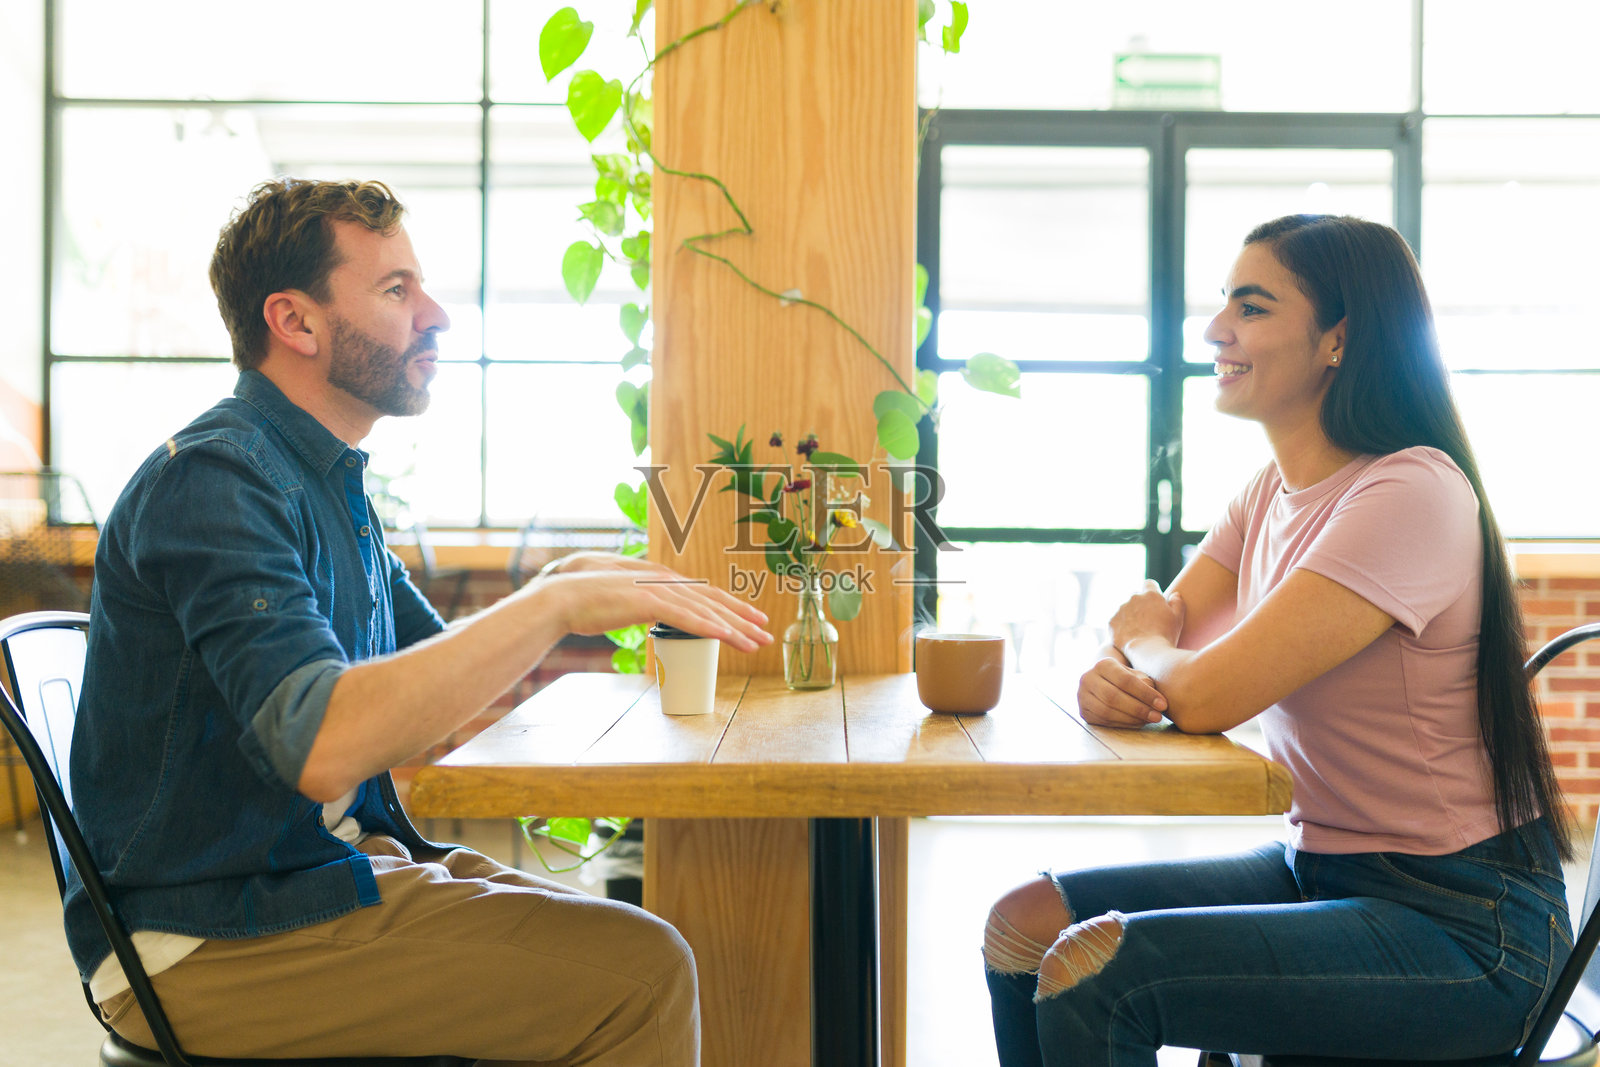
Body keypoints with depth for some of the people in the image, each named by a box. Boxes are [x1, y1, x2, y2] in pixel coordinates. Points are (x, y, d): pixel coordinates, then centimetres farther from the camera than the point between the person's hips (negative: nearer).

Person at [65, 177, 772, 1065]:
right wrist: (554, 604, -29)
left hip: (332, 864, 10)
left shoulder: (329, 482, 14)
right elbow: (323, 743, -33)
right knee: (639, 975, -18)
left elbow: (424, 679, 19)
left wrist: (571, 597, 1)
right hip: (210, 946, -10)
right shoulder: (215, 478, -19)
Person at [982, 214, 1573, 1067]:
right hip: (1318, 868, 8)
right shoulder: (1273, 489, 8)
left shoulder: (1410, 494, -21)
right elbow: (1160, 630, 5)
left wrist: (1144, 637, -4)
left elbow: (1205, 695, -26)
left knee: (1092, 974, -23)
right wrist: (1111, 677, -19)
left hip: (1459, 925, -8)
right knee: (1026, 922, -2)